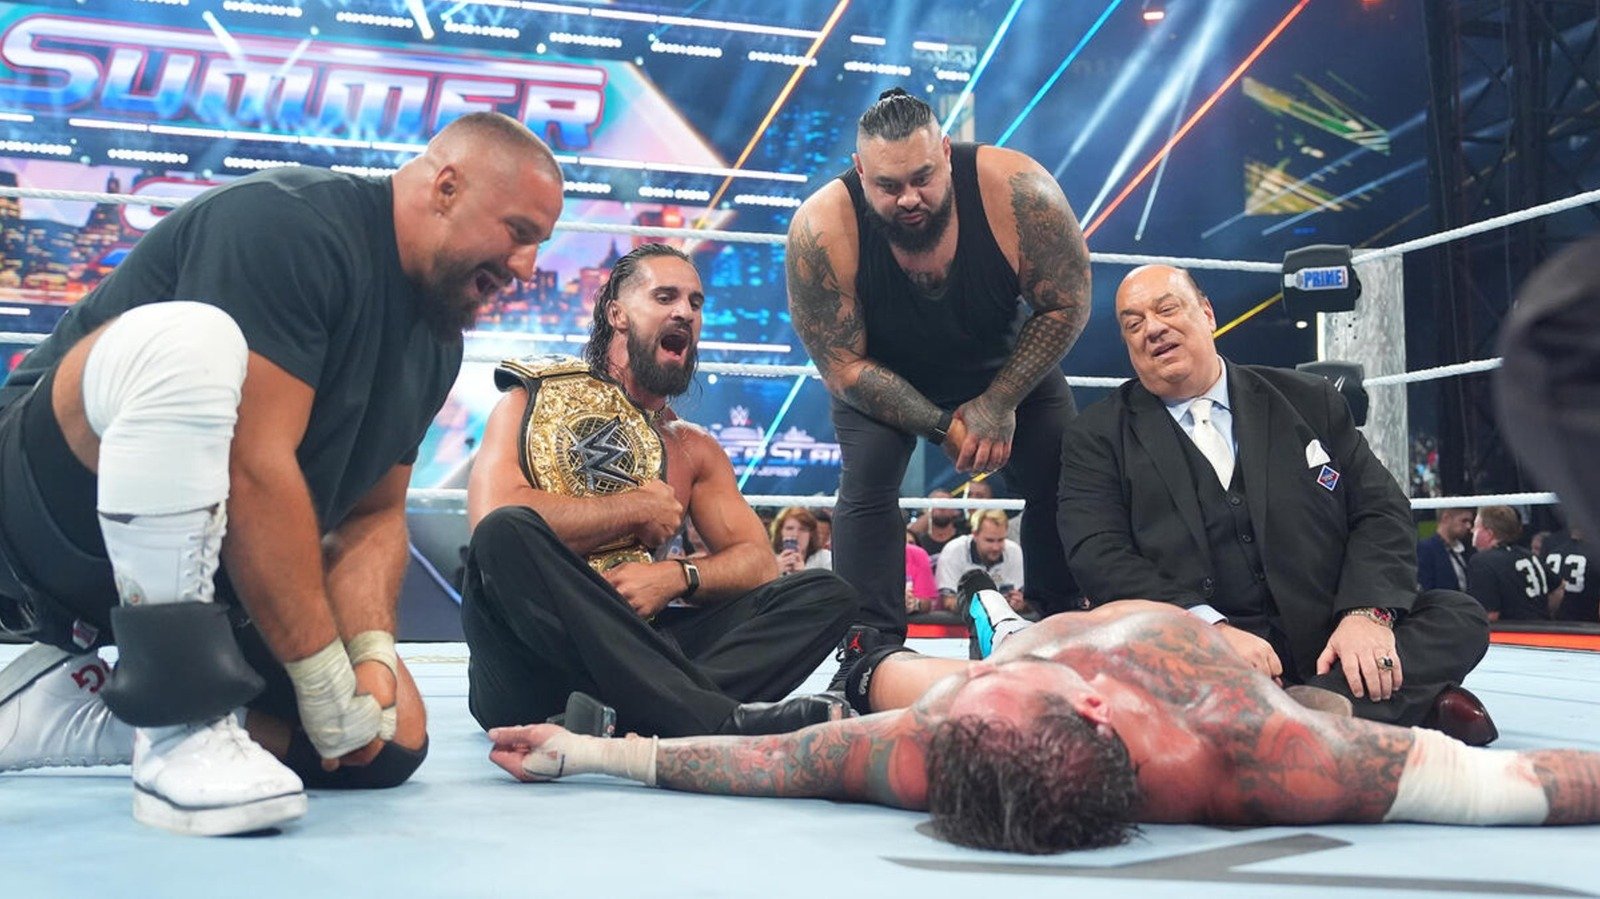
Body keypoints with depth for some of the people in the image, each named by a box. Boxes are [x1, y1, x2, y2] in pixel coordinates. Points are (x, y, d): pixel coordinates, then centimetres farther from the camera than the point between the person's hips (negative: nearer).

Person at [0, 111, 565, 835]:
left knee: (394, 742, -1)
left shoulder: (436, 339, 7)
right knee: (190, 340, -36)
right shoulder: (291, 224, -21)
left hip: (200, 560, 8)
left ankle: (64, 714, 6)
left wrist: (372, 653, -11)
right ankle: (178, 729, -29)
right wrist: (325, 680, -25)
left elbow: (374, 512, 8)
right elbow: (253, 469, -28)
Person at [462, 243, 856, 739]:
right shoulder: (532, 401, 6)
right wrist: (638, 507, -5)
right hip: (534, 659, -4)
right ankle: (719, 720, -39)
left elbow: (758, 563, 12)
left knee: (826, 593, -9)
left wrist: (677, 576, -9)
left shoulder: (694, 449, 20)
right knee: (507, 533, -35)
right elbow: (494, 520, -13)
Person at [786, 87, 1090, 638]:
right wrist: (942, 426, -26)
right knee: (866, 484, -21)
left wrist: (1000, 402, -20)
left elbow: (1067, 305, -20)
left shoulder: (1017, 190, -33)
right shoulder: (820, 230, -32)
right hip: (883, 378, -1)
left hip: (1011, 366, 1)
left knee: (1062, 487, -4)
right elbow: (844, 367, -24)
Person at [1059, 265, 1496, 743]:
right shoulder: (1096, 437, 8)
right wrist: (1211, 629, -19)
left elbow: (1381, 510, 9)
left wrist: (1368, 611, -12)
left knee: (1458, 615, -18)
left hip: (1326, 649, 2)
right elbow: (1098, 556, -5)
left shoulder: (1310, 400, 16)